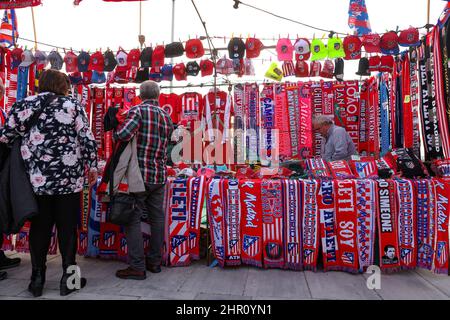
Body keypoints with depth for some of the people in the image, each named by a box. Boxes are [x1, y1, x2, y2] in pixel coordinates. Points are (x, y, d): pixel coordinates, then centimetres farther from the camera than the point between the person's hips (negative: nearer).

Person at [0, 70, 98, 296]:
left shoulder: (24, 105, 5)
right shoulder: (72, 106, -1)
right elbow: (87, 139, -5)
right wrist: (92, 166, 3)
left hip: (37, 180, 2)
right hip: (69, 179, -2)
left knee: (39, 229, 14)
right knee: (67, 229, 8)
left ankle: (37, 279, 23)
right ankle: (68, 278, 17)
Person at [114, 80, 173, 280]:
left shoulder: (138, 111, -8)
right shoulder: (167, 117, 10)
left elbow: (123, 134, -23)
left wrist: (116, 133, -2)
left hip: (139, 174, -6)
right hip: (159, 176, 6)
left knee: (133, 219, 2)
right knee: (157, 218, 12)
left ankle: (137, 267, 6)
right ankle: (154, 262, 24)